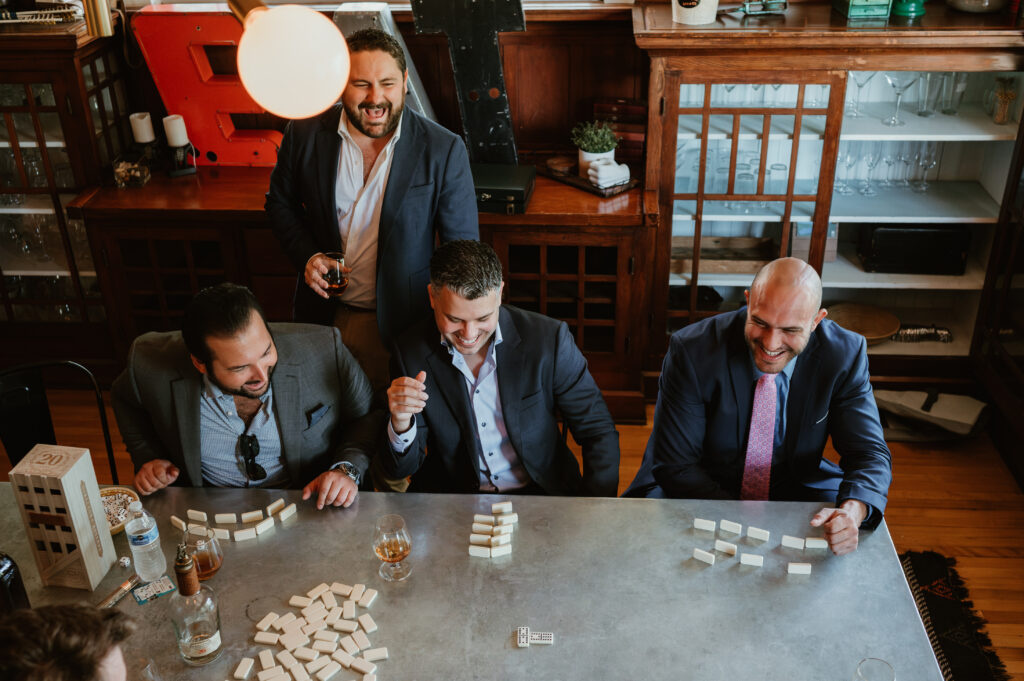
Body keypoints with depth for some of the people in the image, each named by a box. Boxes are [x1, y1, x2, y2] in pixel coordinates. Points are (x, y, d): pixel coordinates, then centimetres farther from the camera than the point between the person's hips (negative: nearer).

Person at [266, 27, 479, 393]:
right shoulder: (305, 134, -8)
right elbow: (281, 202, 10)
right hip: (323, 313, 3)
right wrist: (306, 256, -8)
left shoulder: (444, 151, -15)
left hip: (399, 322, -2)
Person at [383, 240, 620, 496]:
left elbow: (599, 434, -2)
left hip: (540, 494, 0)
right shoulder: (410, 352, -8)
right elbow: (402, 469, -4)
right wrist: (401, 424, -26)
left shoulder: (548, 339, -11)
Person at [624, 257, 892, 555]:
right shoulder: (691, 350, -20)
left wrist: (853, 511, -35)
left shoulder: (845, 355, -13)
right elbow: (675, 464, -16)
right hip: (706, 490, -3)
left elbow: (870, 454, -12)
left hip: (797, 488, 4)